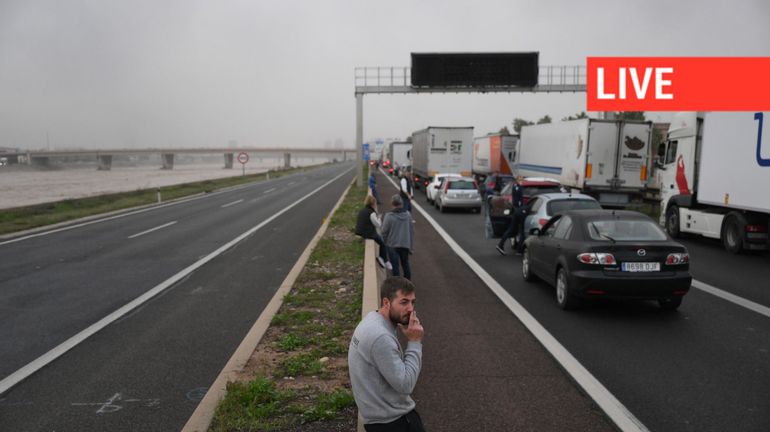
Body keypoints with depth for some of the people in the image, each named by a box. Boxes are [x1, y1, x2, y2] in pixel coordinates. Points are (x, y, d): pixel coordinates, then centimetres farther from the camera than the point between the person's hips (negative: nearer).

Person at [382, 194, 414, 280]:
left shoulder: (389, 216, -18)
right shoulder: (408, 214, -5)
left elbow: (384, 232, -12)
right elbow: (412, 231, 2)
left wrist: (383, 243, 5)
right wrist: (411, 245, 11)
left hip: (392, 245, -4)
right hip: (405, 244, 4)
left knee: (395, 265, 6)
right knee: (405, 263, 20)